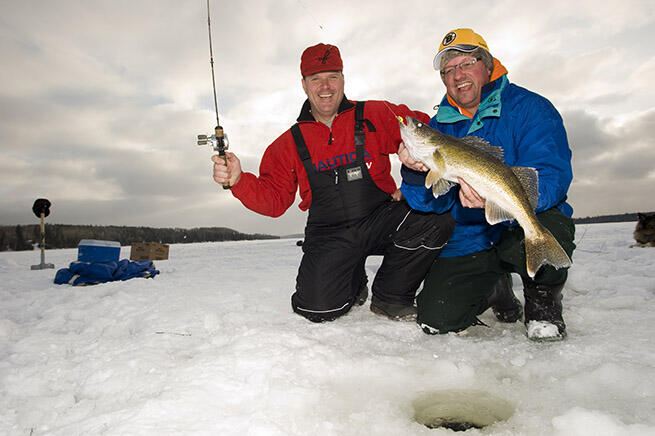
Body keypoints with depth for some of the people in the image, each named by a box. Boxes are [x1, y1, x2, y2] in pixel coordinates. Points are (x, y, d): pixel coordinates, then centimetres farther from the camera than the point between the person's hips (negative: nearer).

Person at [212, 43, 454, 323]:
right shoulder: (290, 143, 9)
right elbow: (274, 199, 5)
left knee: (437, 220, -27)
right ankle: (354, 284, 18)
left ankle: (389, 296, -2)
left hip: (381, 220, 1)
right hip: (329, 235, 0)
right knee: (318, 309, -21)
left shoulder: (375, 115, 5)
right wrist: (239, 181, -14)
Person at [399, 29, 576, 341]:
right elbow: (433, 203, -3)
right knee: (435, 320, -10)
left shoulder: (529, 108, -6)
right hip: (468, 241, 4)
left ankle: (543, 302, -1)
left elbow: (553, 178, -21)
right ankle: (495, 289, 24)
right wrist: (416, 171, -26)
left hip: (524, 224, -3)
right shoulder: (438, 126, 5)